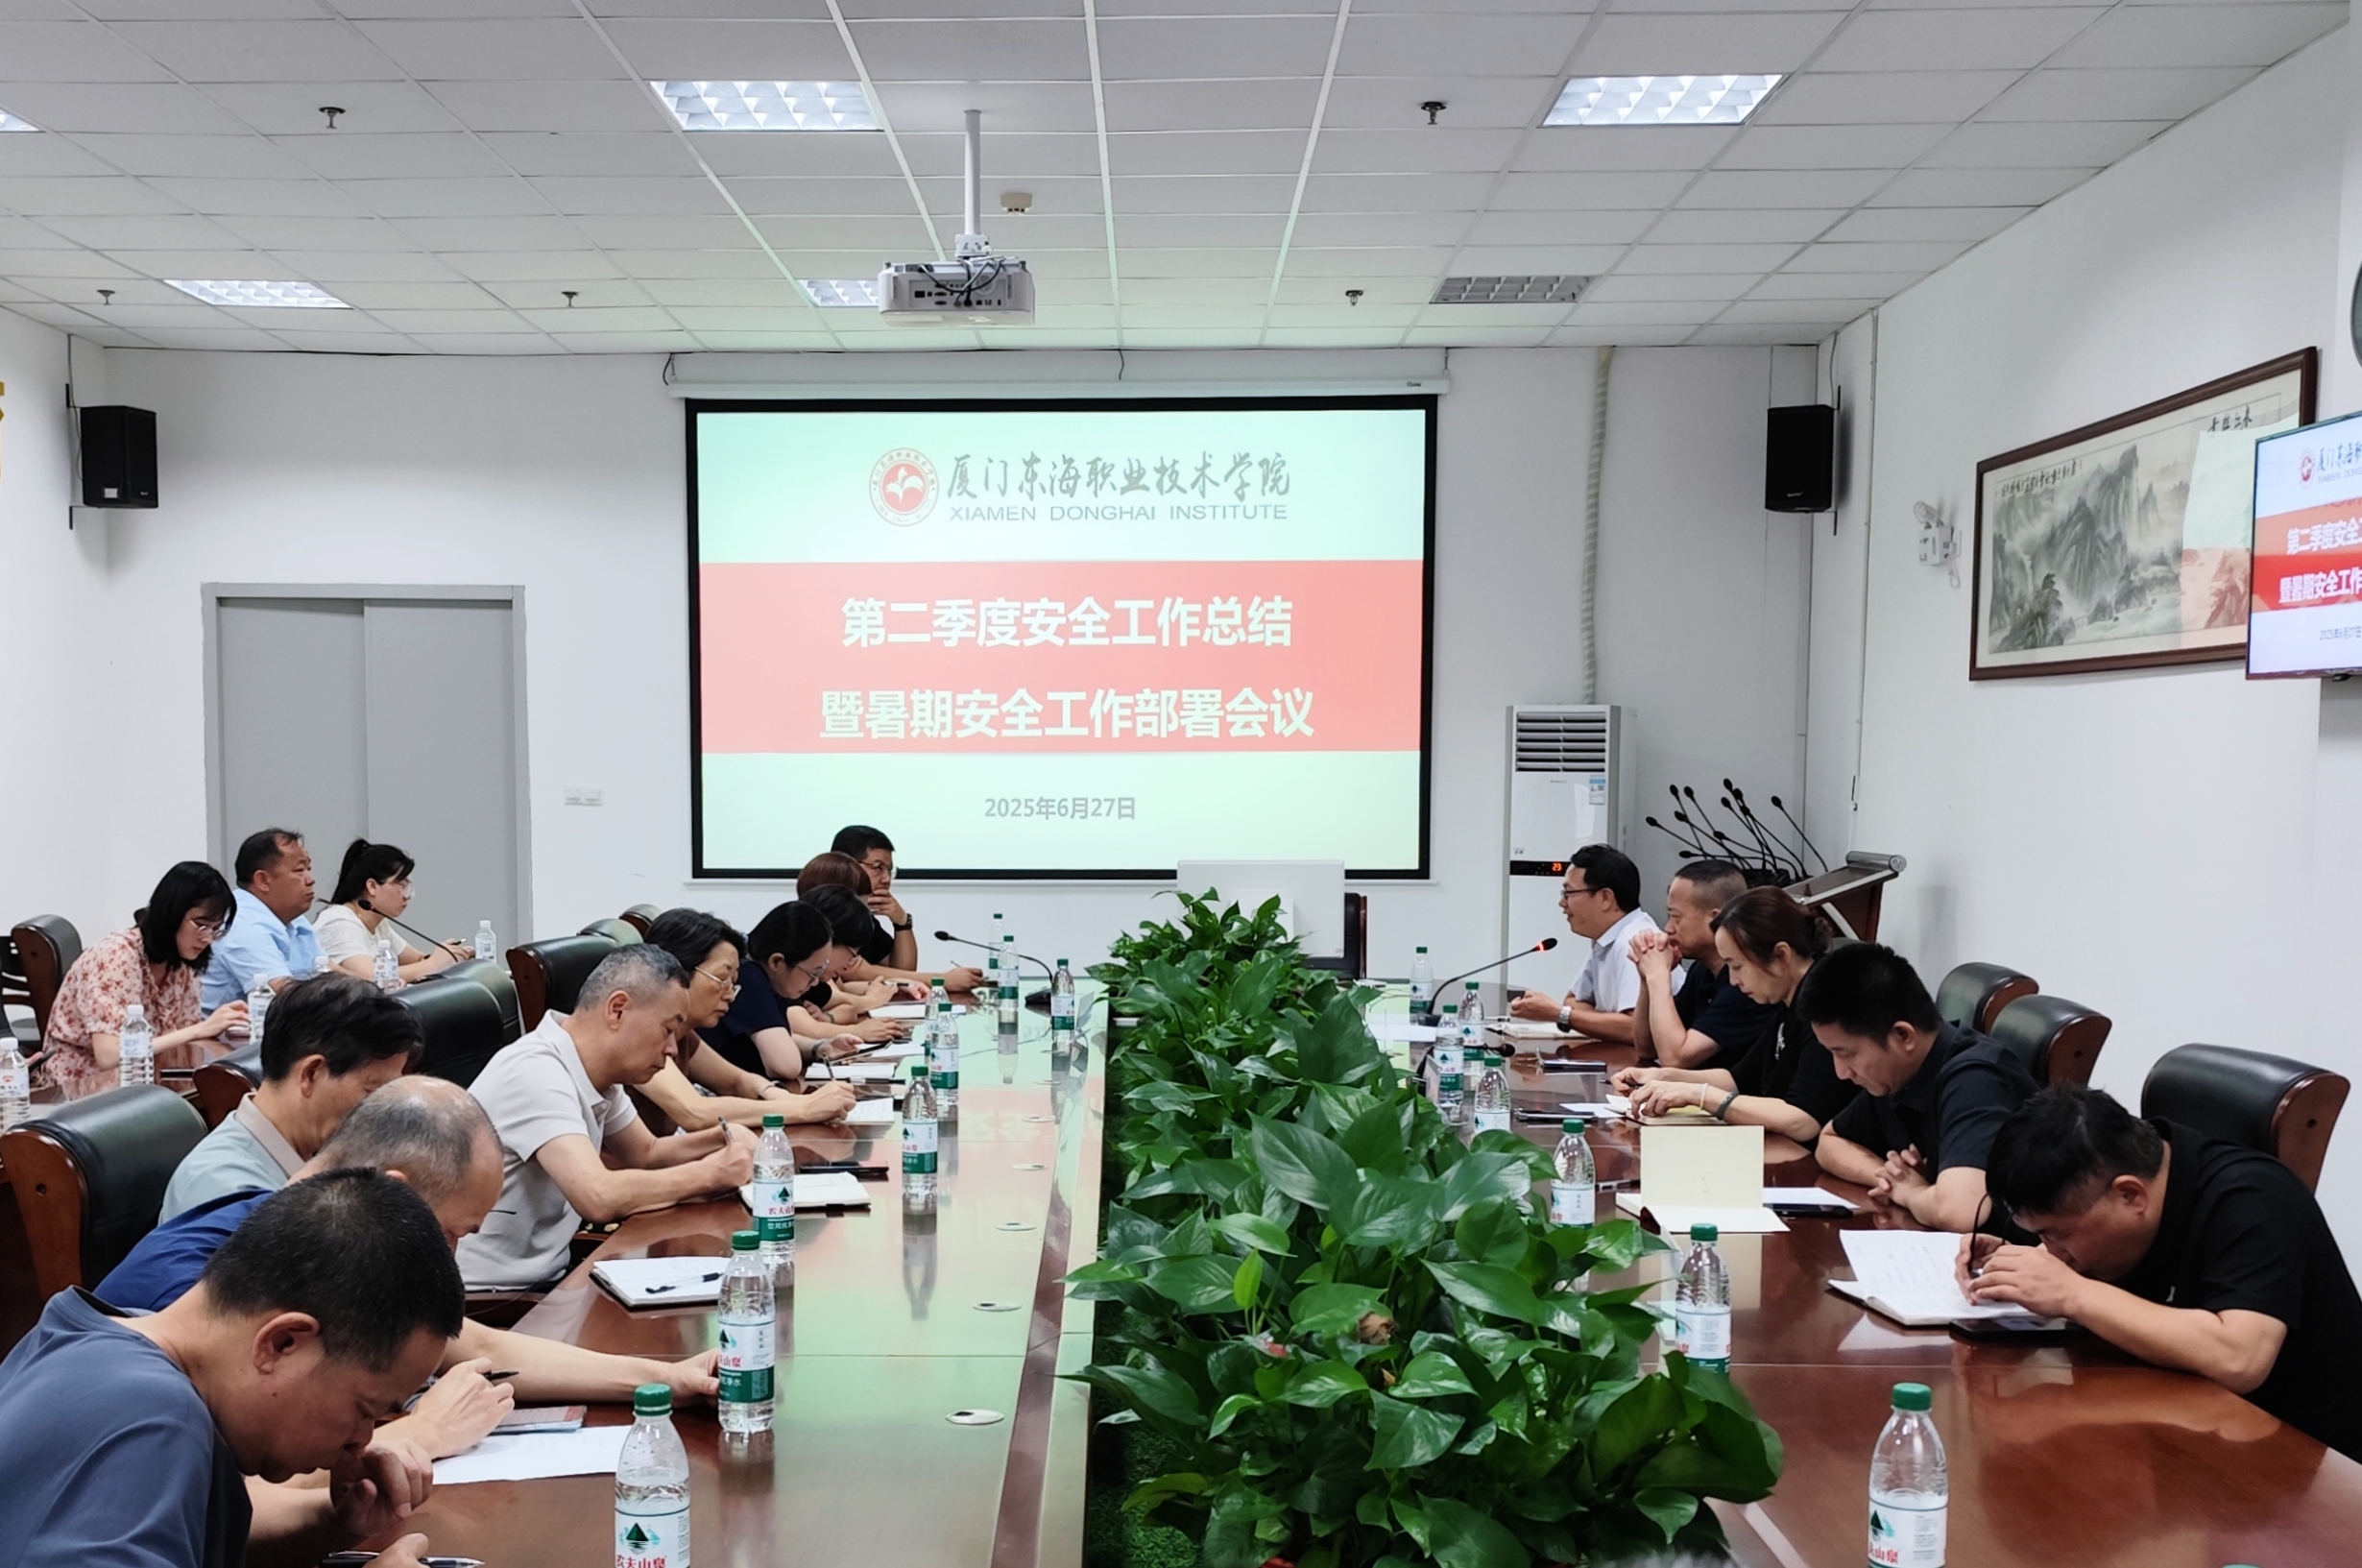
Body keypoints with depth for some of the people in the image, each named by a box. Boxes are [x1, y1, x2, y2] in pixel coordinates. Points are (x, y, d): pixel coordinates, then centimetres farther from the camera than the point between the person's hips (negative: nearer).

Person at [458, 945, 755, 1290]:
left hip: (541, 1280, 8)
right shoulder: (536, 1073, -22)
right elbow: (598, 1197, -32)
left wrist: (721, 1138, 0)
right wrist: (709, 1172, -19)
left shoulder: (595, 1074, 3)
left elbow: (646, 1153, 18)